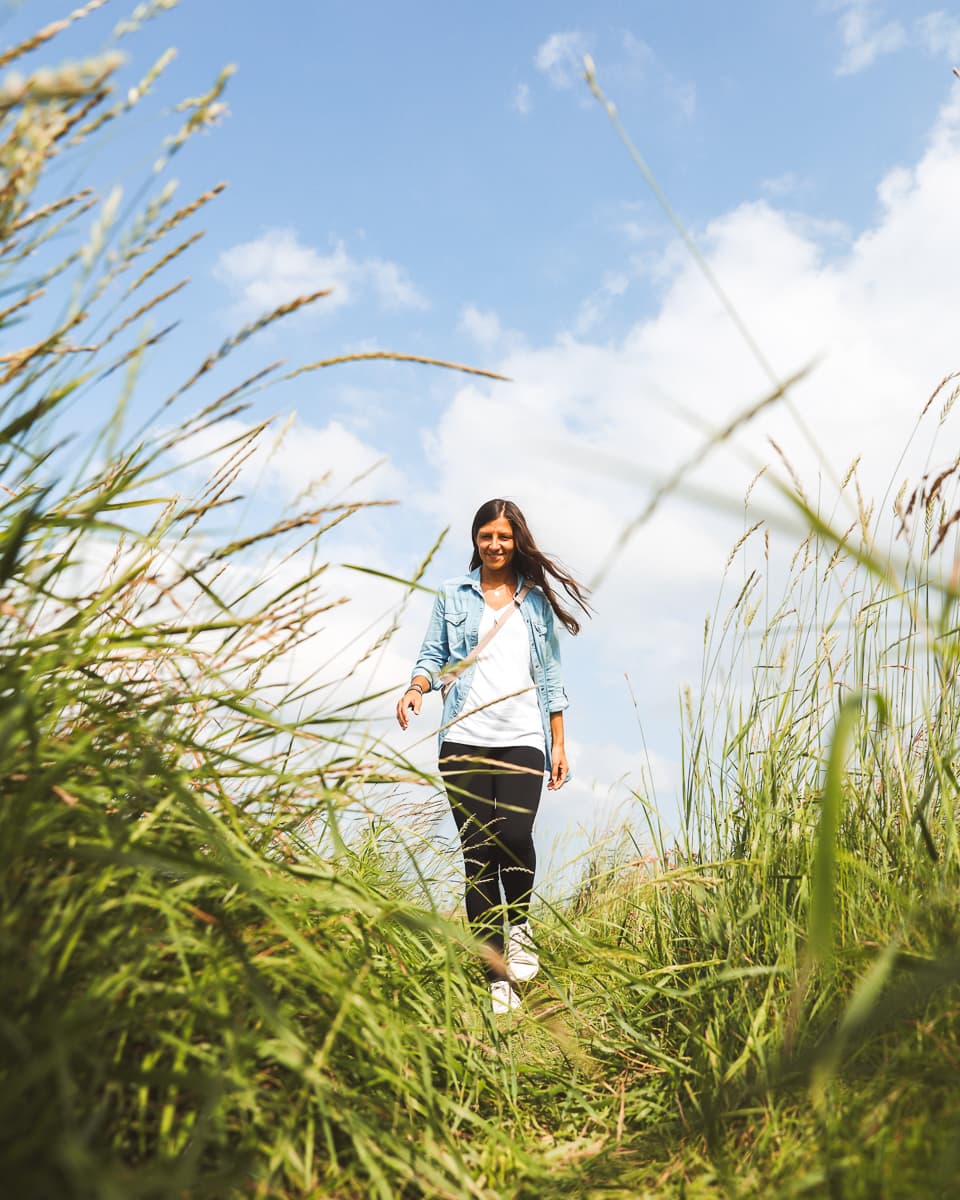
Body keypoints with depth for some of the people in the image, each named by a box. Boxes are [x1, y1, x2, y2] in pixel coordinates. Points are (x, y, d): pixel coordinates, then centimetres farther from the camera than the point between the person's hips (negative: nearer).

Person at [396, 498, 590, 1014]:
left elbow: (550, 676, 16)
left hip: (523, 739, 0)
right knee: (477, 852, -1)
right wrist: (416, 687, -12)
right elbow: (434, 656, 11)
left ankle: (520, 924, 9)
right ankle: (497, 977, 8)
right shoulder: (453, 595, 13)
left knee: (514, 835, -21)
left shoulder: (537, 598, 16)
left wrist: (559, 743, 12)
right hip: (465, 738, 0)